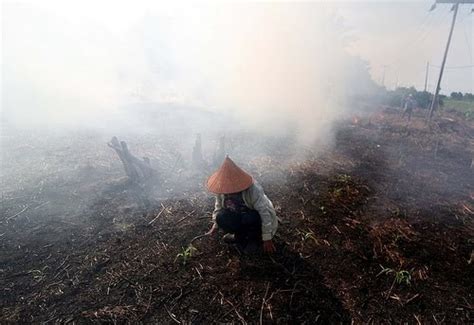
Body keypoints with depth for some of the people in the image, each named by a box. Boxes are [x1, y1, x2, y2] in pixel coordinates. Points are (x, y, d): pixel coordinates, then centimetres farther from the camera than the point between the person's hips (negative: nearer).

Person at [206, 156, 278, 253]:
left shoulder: (253, 190, -33)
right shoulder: (222, 188, -17)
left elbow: (265, 213, -30)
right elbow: (219, 206, 2)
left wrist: (267, 239, -27)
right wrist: (215, 224, -4)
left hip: (256, 218, -4)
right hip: (240, 216, 5)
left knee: (250, 218, -38)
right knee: (221, 218, -22)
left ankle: (255, 238, -4)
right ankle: (240, 236, 4)